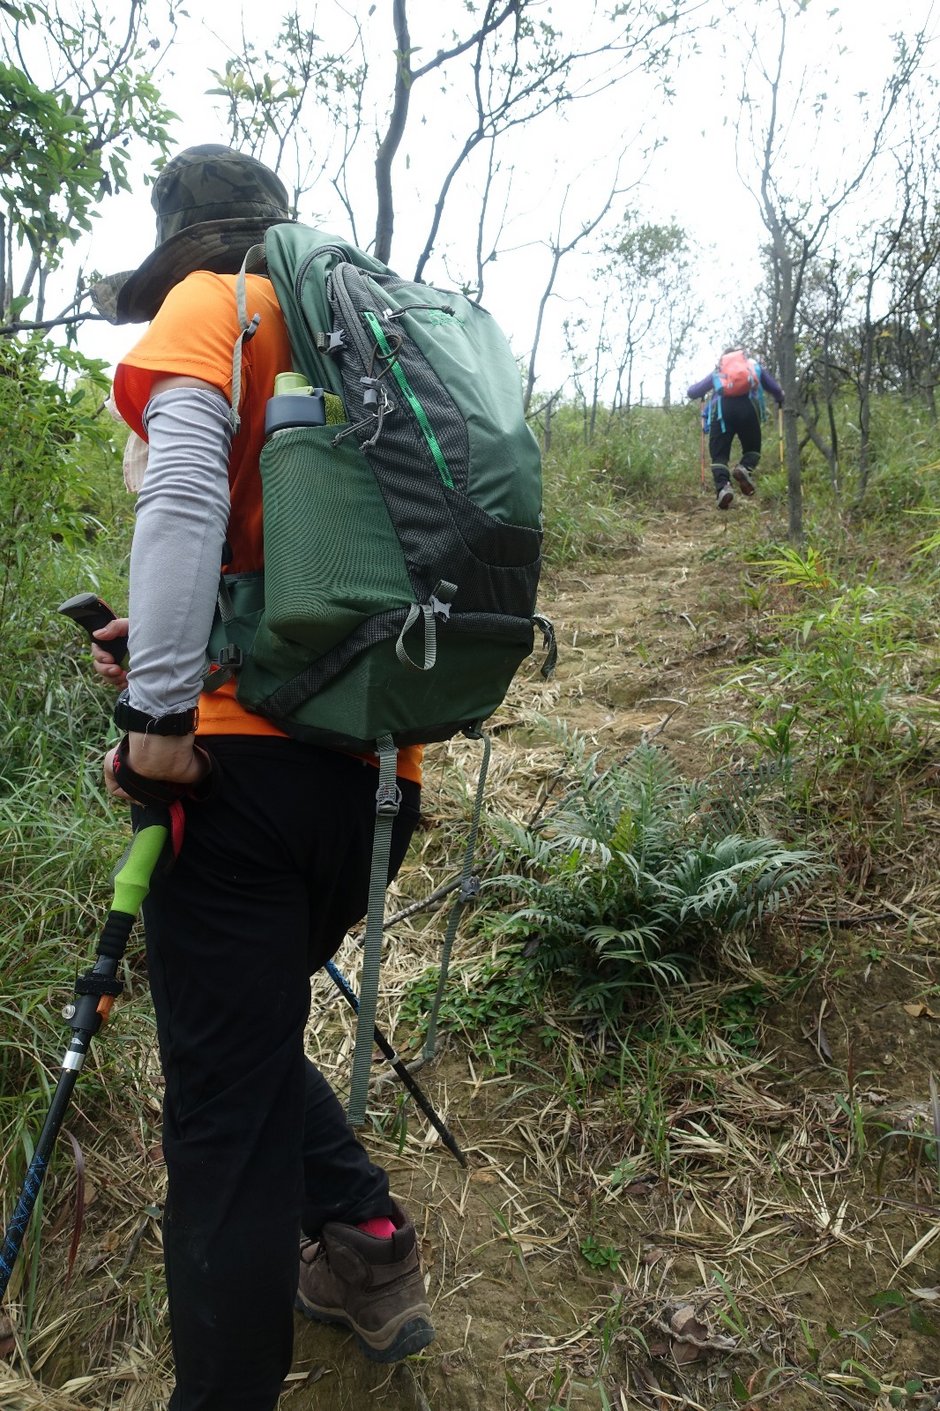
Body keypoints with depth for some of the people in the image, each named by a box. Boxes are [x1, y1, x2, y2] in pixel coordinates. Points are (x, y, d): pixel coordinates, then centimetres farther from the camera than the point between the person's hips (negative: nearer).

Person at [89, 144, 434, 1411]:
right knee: (253, 1030, 25)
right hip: (379, 765, 8)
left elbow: (185, 480, -15)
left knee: (223, 1108, 2)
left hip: (250, 750, -7)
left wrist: (160, 704, -16)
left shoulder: (214, 306, 5)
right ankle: (369, 1252, 29)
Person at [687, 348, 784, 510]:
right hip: (747, 407, 0)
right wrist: (780, 401, 58)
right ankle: (745, 468, -15)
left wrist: (691, 391, 58)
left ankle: (723, 487, -23)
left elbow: (692, 393, 33)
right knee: (752, 448, 17)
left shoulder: (718, 371, 32)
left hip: (721, 408, 0)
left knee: (719, 454, 3)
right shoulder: (754, 366, 32)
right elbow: (776, 389, 36)